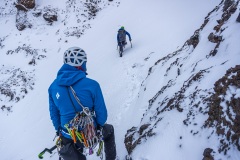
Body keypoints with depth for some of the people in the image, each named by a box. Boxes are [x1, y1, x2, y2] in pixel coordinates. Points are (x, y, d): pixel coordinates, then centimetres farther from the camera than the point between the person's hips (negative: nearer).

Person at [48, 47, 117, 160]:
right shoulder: (92, 85, -22)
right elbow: (101, 112, -13)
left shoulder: (53, 86, -9)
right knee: (109, 129, 30)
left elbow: (53, 113, 2)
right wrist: (100, 125, 9)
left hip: (67, 137, 3)